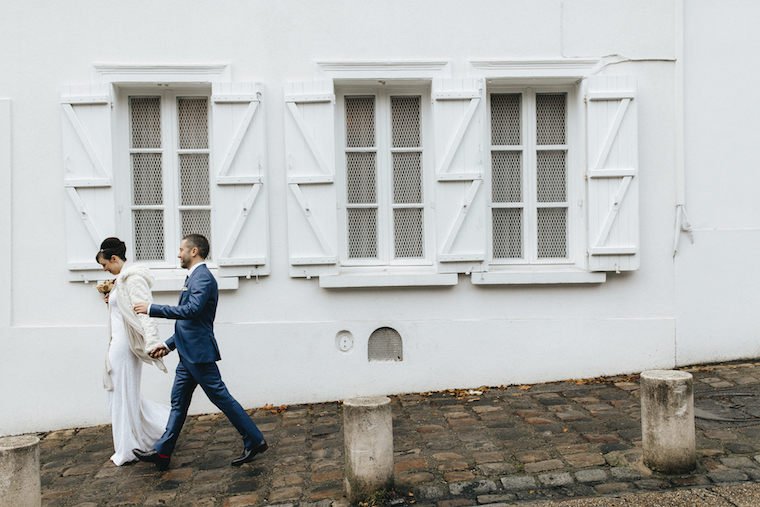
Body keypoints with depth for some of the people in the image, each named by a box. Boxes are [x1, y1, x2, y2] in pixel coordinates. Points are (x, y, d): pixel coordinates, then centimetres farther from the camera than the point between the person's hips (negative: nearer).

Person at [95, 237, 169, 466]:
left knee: (124, 396, 2)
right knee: (122, 395, 16)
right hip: (119, 344, 10)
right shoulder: (123, 278, 15)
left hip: (125, 345, -10)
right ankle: (166, 423, 20)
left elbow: (144, 311, -27)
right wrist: (112, 300, 12)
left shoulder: (133, 278, -15)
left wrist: (152, 342, -37)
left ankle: (128, 450, 15)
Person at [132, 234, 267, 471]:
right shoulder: (194, 277, 16)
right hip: (189, 354, 10)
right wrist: (169, 344, 18)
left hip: (199, 353, -10)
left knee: (221, 397, -3)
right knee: (178, 402, 14)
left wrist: (152, 309, -24)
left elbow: (191, 310, -29)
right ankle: (162, 452, 22)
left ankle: (254, 441, 7)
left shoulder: (203, 277, -15)